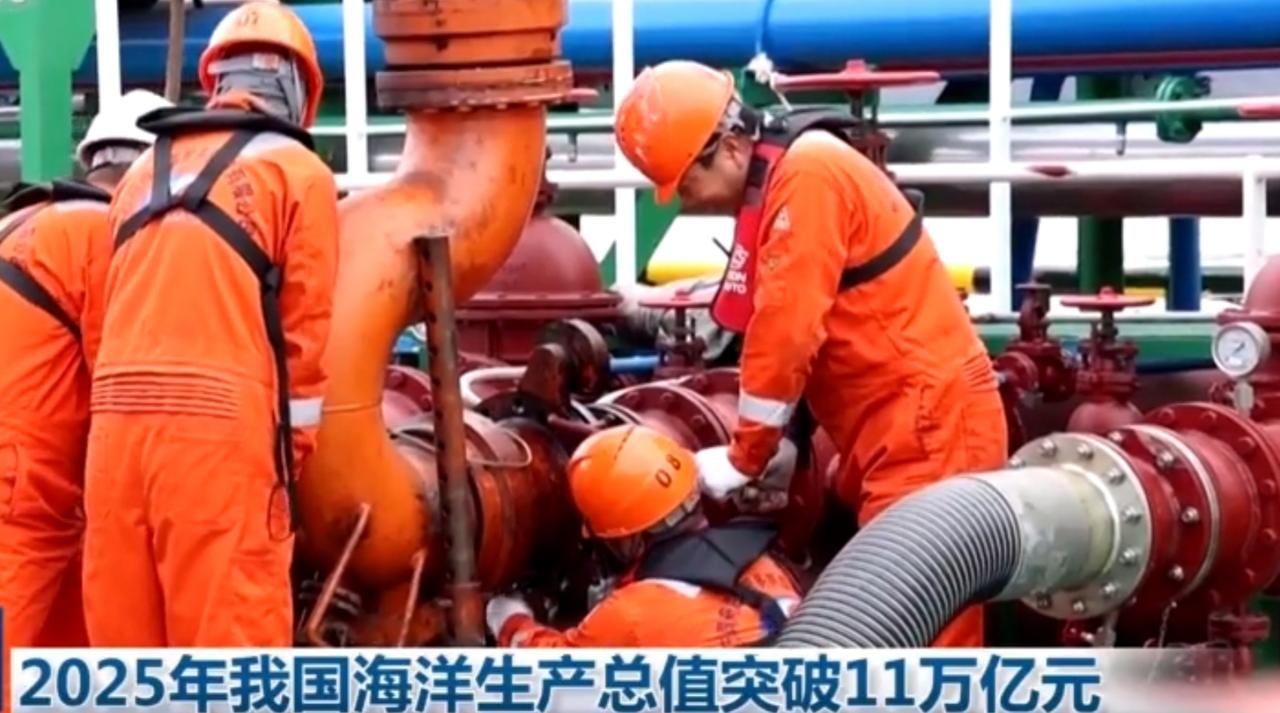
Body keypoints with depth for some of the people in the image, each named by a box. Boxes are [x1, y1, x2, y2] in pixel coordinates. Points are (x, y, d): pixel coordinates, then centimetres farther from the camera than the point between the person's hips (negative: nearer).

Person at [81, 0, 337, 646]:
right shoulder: (296, 171, 5)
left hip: (118, 422, 5)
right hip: (220, 427, -5)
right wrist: (296, 447, 10)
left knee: (126, 640, 11)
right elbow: (308, 330, 2)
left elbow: (125, 313, 14)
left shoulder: (143, 173, 21)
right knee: (228, 637, -2)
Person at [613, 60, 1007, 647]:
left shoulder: (808, 174, -16)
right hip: (897, 423, 10)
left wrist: (744, 458, -10)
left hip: (929, 419, -10)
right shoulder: (779, 186, 14)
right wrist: (779, 444, 8)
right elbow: (783, 329, 14)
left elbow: (788, 330, -19)